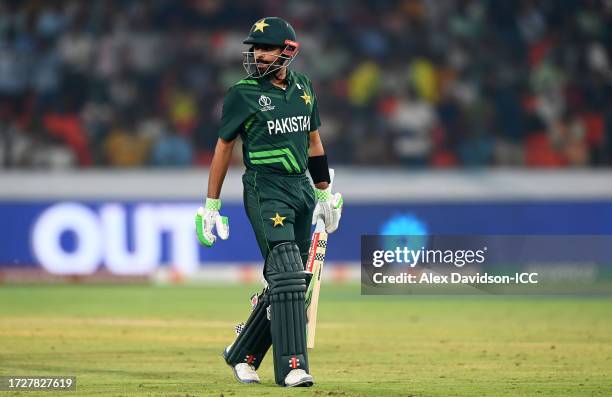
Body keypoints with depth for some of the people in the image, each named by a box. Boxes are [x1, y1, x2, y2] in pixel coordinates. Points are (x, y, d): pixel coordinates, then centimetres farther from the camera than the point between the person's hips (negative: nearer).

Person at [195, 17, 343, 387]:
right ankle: (291, 366, -18)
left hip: (302, 189, 6)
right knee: (286, 276, -17)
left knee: (291, 282, 5)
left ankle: (242, 354, 18)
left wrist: (325, 193, 19)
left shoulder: (303, 87, 11)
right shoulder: (243, 93, -4)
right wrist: (211, 205, 1)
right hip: (265, 190, -6)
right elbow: (224, 146, 2)